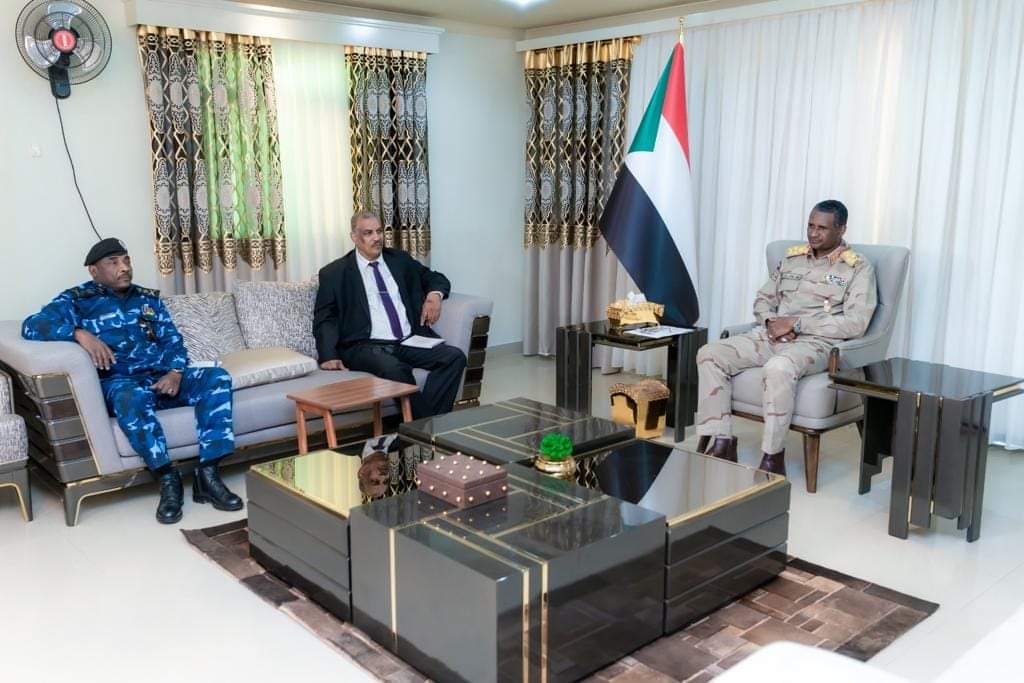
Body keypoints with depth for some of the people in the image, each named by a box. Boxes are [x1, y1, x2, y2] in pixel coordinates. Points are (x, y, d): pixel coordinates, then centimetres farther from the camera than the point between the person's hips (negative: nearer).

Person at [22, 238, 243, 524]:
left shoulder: (149, 298, 20)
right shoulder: (77, 299, 6)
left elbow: (172, 339, 13)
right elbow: (32, 325, -9)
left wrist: (175, 372, -9)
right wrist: (80, 333, -26)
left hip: (162, 377, 5)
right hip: (118, 383, -4)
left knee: (217, 377, -22)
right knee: (130, 396, -41)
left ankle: (207, 474, -27)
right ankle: (168, 477, -30)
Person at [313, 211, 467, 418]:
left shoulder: (399, 259, 19)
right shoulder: (335, 273, 8)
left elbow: (436, 279, 30)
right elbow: (325, 319, 2)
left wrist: (435, 294, 5)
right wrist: (329, 356, -15)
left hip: (411, 342, 4)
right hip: (367, 347, -4)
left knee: (455, 357, -22)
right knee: (394, 368, -37)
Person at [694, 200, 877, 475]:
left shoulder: (858, 268, 1)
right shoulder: (792, 258, 18)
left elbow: (855, 323, -11)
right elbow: (763, 299, 21)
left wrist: (796, 323, -15)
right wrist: (771, 322, -5)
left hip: (816, 342, -6)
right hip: (771, 336, 6)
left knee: (778, 368, -40)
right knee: (710, 354, -15)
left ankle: (773, 457, -26)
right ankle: (721, 443, -16)